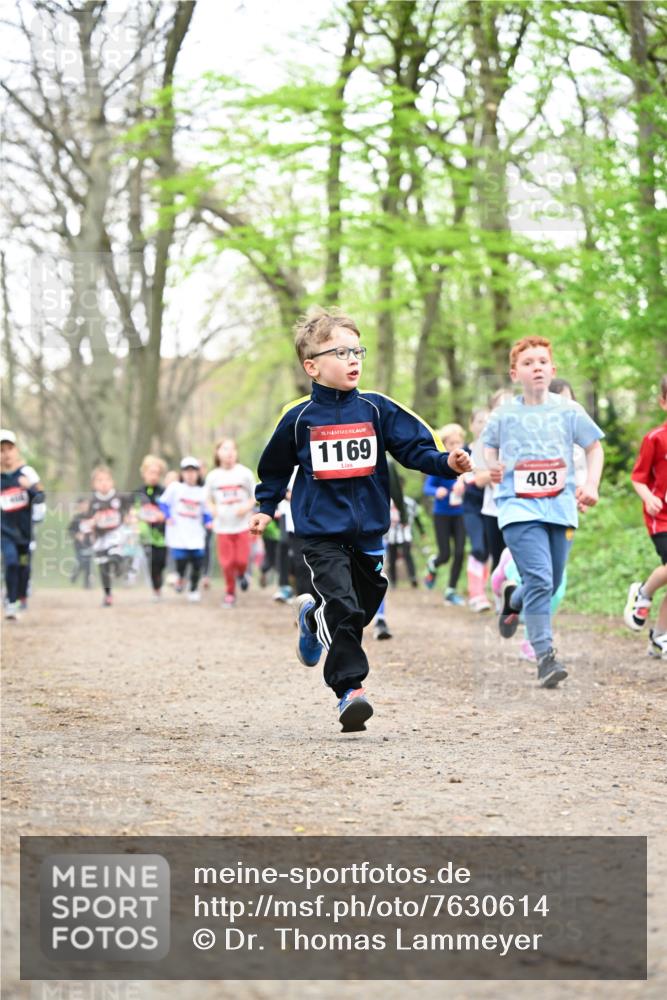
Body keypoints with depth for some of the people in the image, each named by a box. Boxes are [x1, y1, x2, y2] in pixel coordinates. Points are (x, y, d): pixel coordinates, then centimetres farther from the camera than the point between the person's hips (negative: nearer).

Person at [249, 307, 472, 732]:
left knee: (361, 608, 14)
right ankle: (351, 687, -12)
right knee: (343, 606, -18)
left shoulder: (377, 409, 1)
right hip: (322, 532, -3)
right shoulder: (299, 417, -2)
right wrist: (266, 506, 15)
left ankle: (315, 617, 45)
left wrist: (447, 462, -17)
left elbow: (416, 447, -1)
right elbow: (275, 467, 14)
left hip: (368, 530, 3)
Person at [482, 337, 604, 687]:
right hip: (519, 508, -3)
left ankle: (513, 599, 44)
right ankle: (545, 656, -13)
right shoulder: (504, 414, 1)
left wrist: (591, 484, -2)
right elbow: (489, 444, 19)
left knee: (551, 585, 10)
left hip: (560, 507, 3)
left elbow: (594, 447, 12)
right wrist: (492, 466, -1)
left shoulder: (568, 410, 3)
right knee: (540, 580, -18)